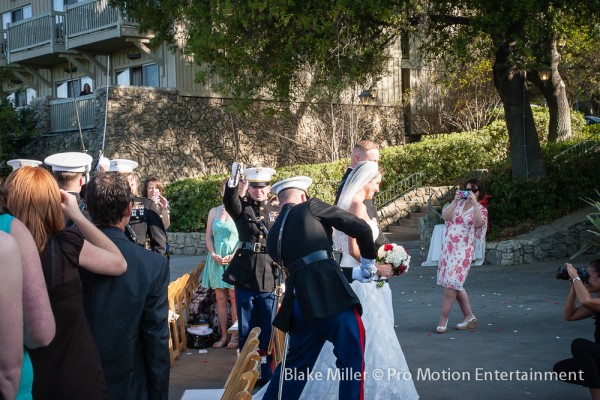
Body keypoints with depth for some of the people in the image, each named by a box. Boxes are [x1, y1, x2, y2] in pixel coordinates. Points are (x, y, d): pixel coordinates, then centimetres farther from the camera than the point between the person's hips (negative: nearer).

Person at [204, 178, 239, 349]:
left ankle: (235, 336, 0)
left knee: (234, 297, -4)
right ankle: (223, 335, 10)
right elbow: (208, 236, 11)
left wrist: (232, 256, -15)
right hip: (216, 259, 4)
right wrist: (213, 254, -4)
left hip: (235, 258, -4)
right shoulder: (214, 211, 11)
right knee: (220, 298, 6)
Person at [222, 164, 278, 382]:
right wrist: (233, 180, -40)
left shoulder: (277, 211, 10)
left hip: (270, 278, 1)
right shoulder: (241, 208, 4)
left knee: (268, 329, 6)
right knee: (246, 329, 6)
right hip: (245, 277, -1)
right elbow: (229, 200, -20)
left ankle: (268, 373, 16)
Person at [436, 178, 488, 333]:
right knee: (455, 284, 9)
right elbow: (446, 216, -5)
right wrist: (455, 200, -12)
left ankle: (443, 319, -3)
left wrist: (474, 203, -23)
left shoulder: (481, 210, 1)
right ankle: (469, 317, 19)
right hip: (448, 248, 5)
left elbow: (478, 223, -21)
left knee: (451, 284, -11)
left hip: (463, 250, -5)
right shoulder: (458, 203, 11)